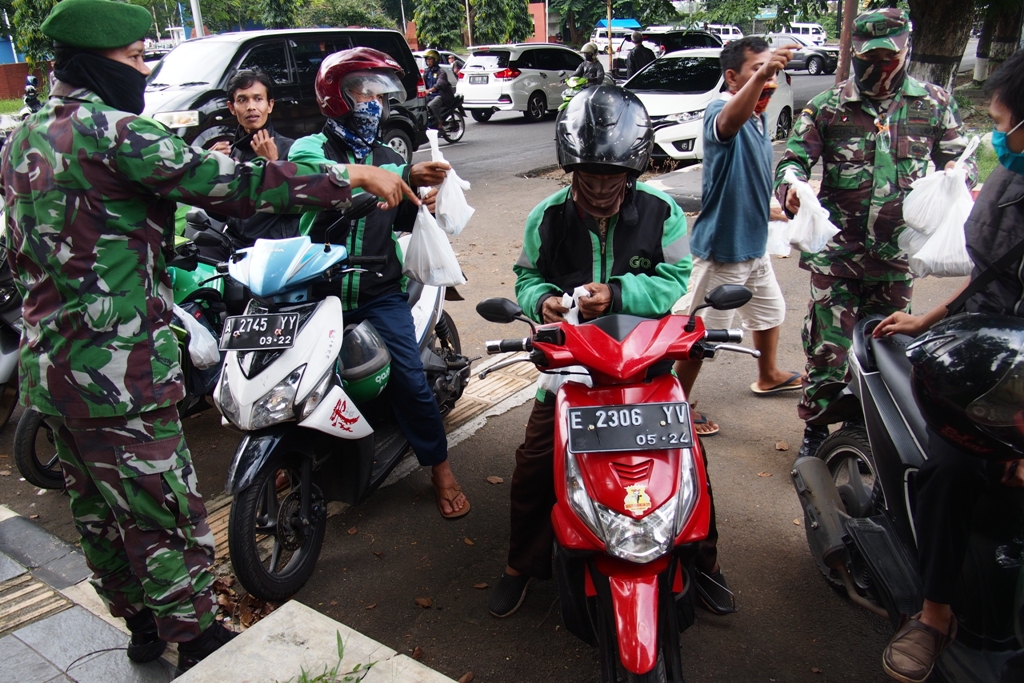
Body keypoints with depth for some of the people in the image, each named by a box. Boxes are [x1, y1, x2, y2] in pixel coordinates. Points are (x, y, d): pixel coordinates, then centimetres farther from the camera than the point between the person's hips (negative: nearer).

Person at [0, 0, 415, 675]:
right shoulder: (111, 131, -16)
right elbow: (236, 184, -22)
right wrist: (355, 177, -16)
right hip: (117, 375, -10)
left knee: (99, 511, 21)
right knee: (168, 519, 5)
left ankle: (142, 625, 40)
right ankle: (199, 645, 21)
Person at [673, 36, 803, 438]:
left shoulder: (760, 117, 9)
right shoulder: (720, 109, -19)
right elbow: (729, 122, -46)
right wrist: (761, 75, -60)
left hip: (755, 242, 10)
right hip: (721, 246, -10)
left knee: (770, 310, 27)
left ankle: (768, 377, 51)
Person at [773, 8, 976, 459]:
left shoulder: (934, 104, 7)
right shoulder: (826, 107, 2)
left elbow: (959, 157, 14)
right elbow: (793, 159, -1)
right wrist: (791, 188, -24)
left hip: (897, 253, 3)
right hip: (836, 251, -2)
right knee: (827, 347, -1)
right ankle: (815, 430, 17)